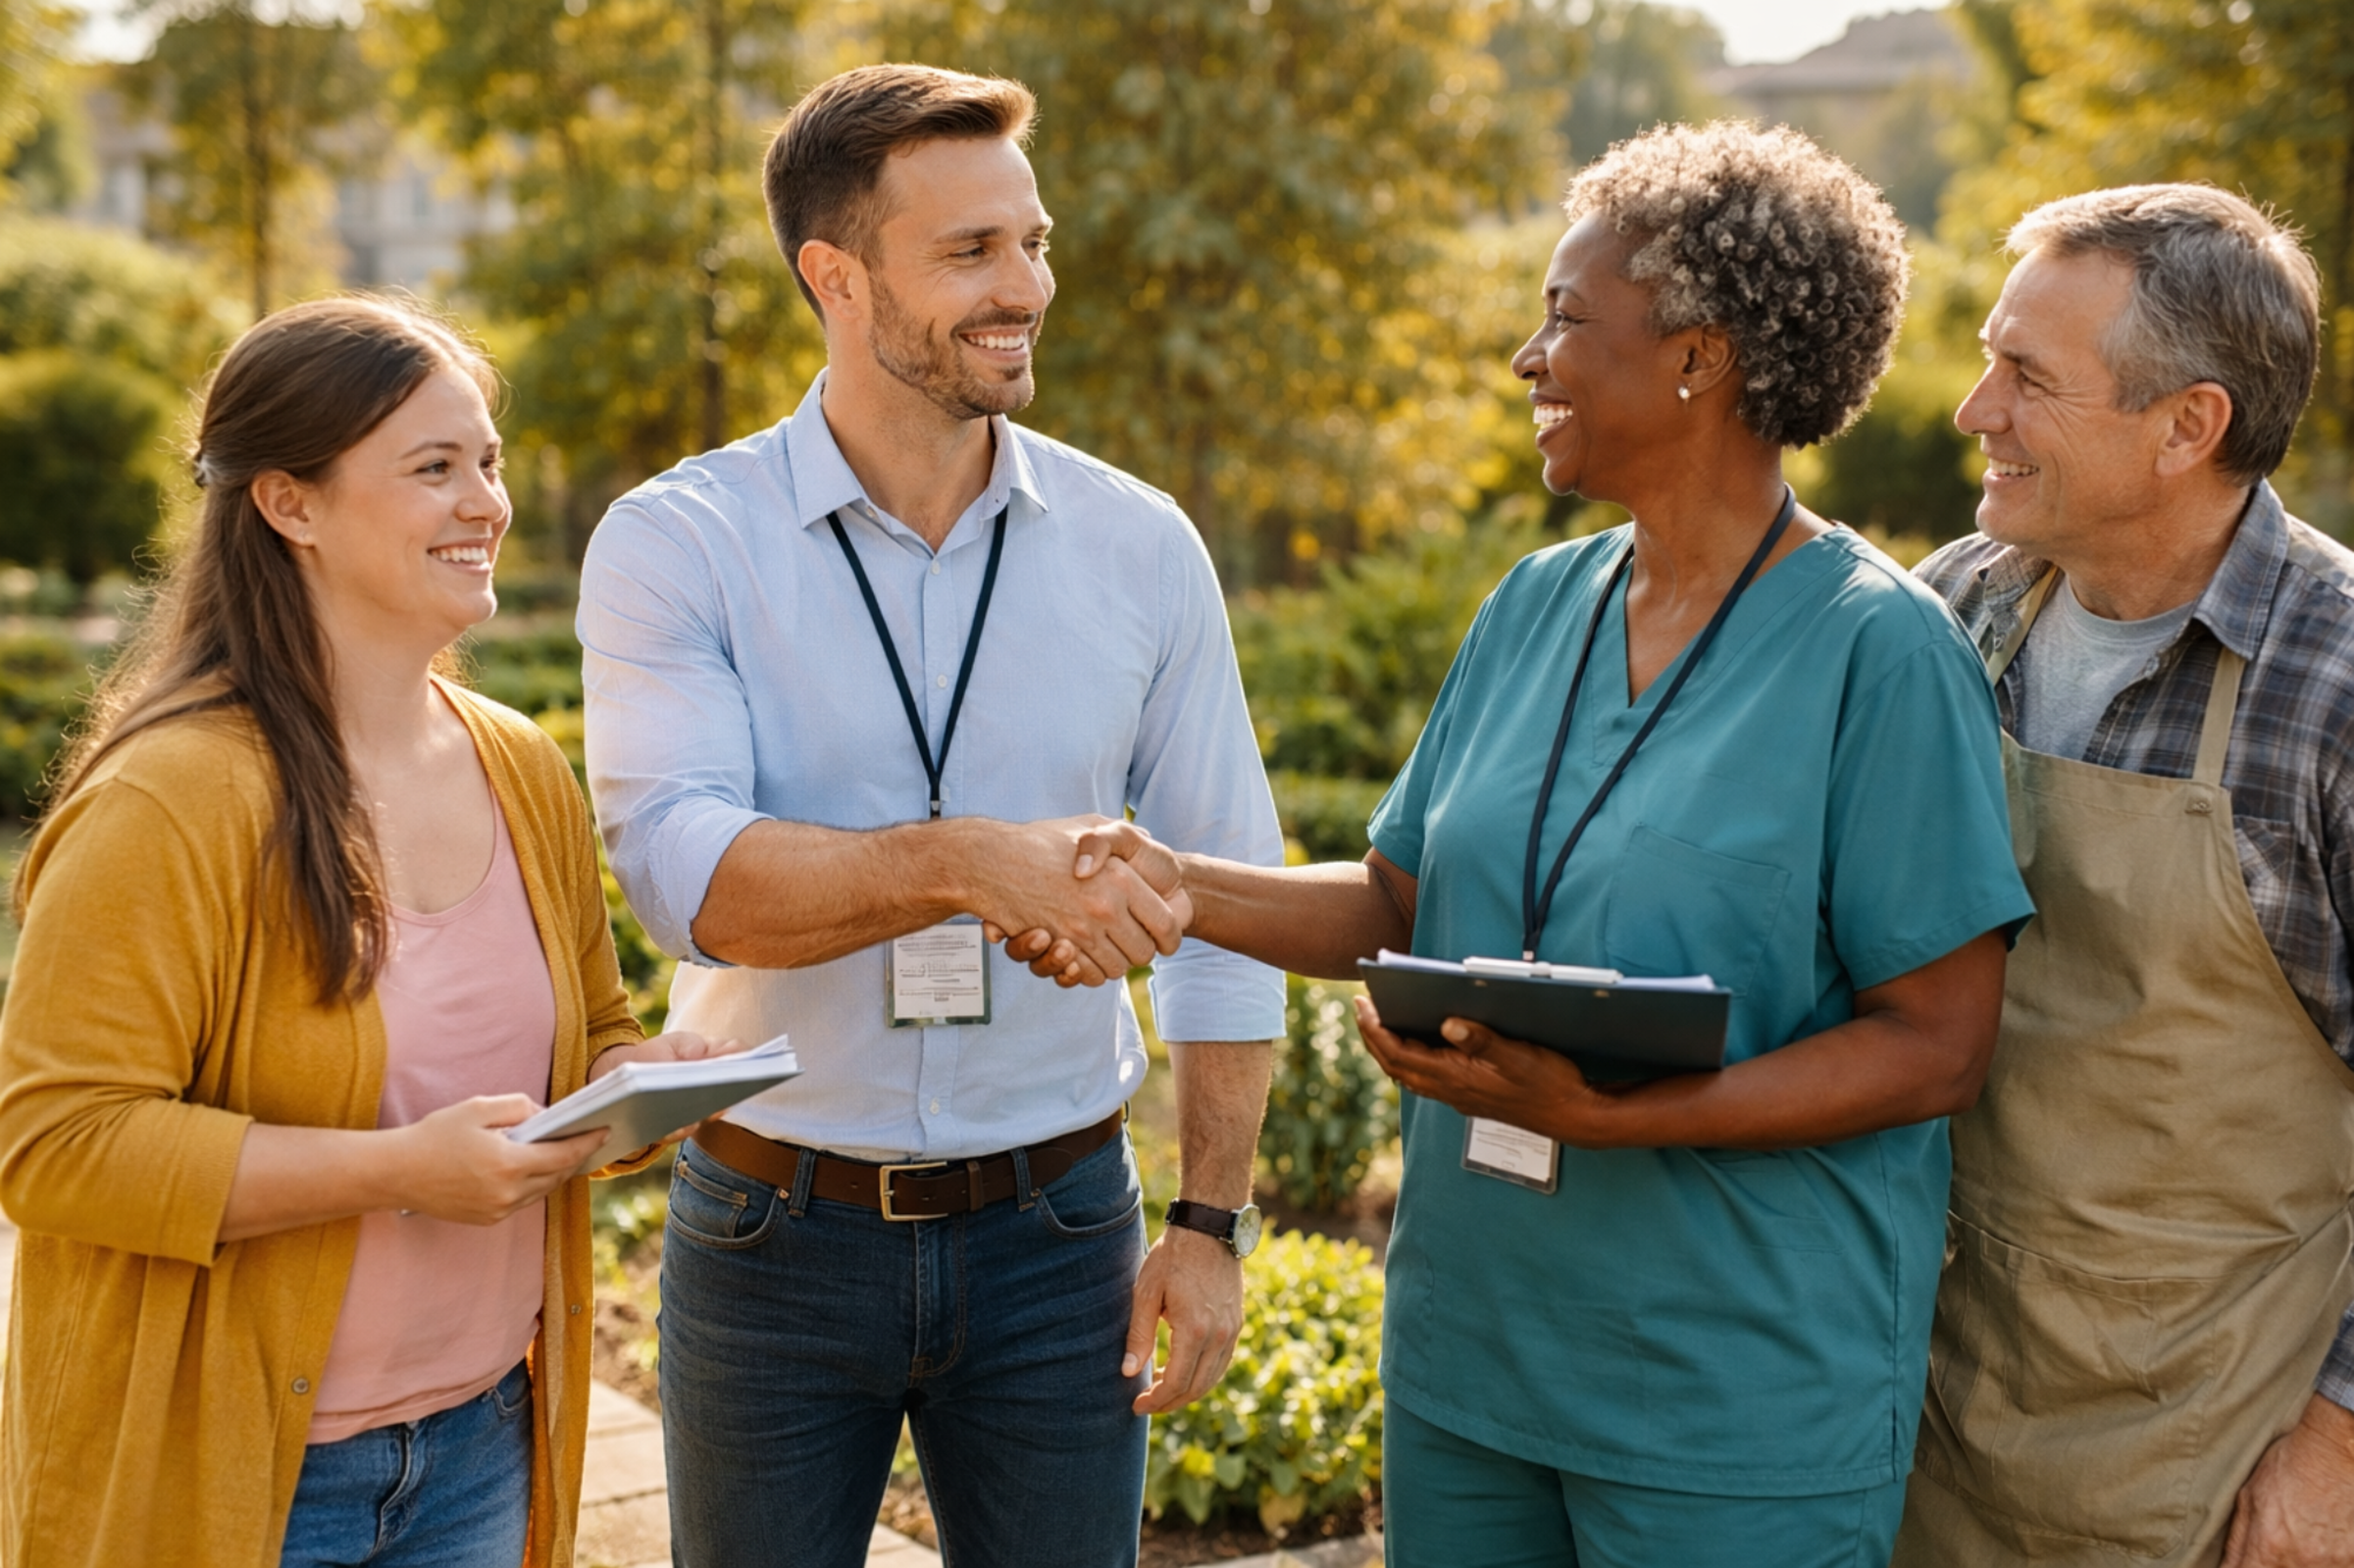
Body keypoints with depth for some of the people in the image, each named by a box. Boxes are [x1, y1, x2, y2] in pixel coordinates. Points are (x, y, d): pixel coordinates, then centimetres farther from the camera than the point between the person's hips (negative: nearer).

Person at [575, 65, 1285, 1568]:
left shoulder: (1139, 545, -1)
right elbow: (686, 871, -22)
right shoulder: (676, 543, -7)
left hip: (1056, 1227, 1)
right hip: (773, 1231, -1)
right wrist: (967, 861, -38)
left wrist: (1212, 1224, 1)